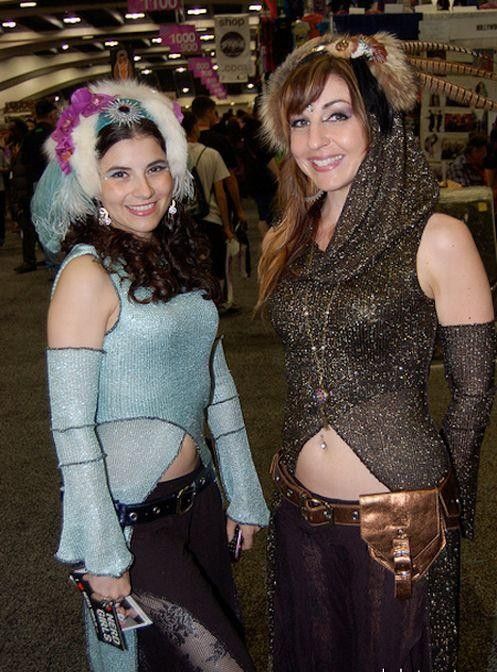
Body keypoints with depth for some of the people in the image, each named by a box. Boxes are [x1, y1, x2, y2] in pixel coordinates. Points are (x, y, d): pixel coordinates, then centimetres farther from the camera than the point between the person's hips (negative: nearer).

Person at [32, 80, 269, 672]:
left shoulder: (181, 255, 6)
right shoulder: (88, 273, -16)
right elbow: (71, 425, -18)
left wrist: (243, 494, 12)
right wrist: (102, 553, -16)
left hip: (197, 499, 7)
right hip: (130, 516, -7)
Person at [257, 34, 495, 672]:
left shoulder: (438, 240, -13)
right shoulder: (285, 243, 3)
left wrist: (446, 502, -1)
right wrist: (295, 466, 14)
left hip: (399, 521, -5)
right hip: (300, 515, 5)